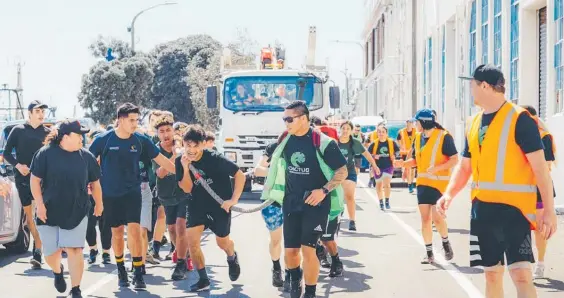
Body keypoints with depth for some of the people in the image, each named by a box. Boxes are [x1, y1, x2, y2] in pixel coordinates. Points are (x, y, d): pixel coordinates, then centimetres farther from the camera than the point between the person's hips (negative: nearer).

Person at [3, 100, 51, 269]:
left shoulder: (47, 132, 5)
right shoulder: (18, 130, 3)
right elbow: (6, 153, 4)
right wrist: (18, 165, -11)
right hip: (22, 177, 1)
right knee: (28, 213, 6)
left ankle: (38, 252, -14)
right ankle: (39, 245, 20)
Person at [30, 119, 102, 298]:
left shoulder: (86, 157, 1)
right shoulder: (46, 154, -7)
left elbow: (95, 182, 13)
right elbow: (35, 180, -5)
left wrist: (99, 204, 21)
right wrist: (39, 204, -12)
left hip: (77, 213, 1)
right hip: (50, 212, -1)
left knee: (75, 250, -7)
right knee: (51, 253, 8)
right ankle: (57, 272, 43)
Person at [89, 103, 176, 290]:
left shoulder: (140, 141, -5)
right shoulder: (104, 140, -10)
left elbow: (160, 159, 0)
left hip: (132, 192, 0)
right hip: (110, 194, 0)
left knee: (134, 229, -13)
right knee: (117, 231, 9)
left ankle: (138, 273, -6)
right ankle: (121, 270, 28)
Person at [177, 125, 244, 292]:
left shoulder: (215, 158, -25)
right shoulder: (180, 161, -13)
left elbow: (240, 175, -18)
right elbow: (187, 189, -12)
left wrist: (233, 200, -20)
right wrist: (186, 168, -26)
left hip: (220, 205, -3)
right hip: (198, 205, 3)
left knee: (222, 243, 11)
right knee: (192, 241, -9)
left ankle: (232, 258, 48)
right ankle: (203, 280, 6)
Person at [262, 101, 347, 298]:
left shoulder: (322, 142, -14)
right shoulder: (284, 140, 3)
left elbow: (343, 171, -9)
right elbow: (277, 166, 20)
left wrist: (324, 190, -18)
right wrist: (272, 190, 17)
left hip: (316, 203, -5)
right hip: (291, 203, 5)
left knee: (308, 249, -12)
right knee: (290, 250, 6)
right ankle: (295, 279, 38)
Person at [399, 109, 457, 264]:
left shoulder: (444, 137, -13)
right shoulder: (418, 138, 7)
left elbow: (454, 159, -12)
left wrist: (437, 168, -24)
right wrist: (402, 163, -4)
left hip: (439, 183, -6)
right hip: (423, 183, 6)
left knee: (436, 217, -9)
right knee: (425, 218, 4)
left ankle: (446, 243, 19)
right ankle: (429, 253, 12)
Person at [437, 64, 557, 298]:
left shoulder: (519, 119, -9)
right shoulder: (474, 123, 12)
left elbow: (539, 167, -11)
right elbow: (464, 166, 18)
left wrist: (549, 210, -15)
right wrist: (449, 194, 1)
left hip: (513, 206, -7)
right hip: (482, 207, 7)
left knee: (521, 274, -13)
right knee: (492, 273, 12)